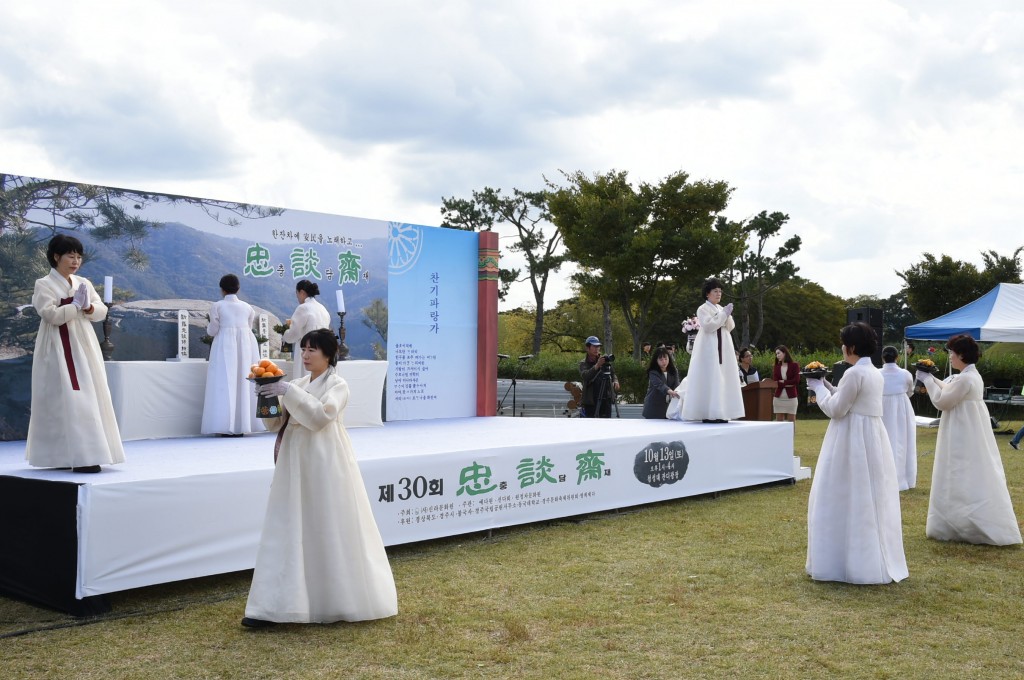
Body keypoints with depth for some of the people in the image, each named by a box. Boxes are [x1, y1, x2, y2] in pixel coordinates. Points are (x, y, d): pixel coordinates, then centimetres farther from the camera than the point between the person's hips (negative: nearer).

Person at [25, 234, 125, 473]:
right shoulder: (44, 285, -3)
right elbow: (52, 315, -16)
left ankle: (83, 455, 9)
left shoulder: (83, 283, 13)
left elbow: (102, 311, 7)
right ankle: (76, 457, -11)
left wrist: (89, 307, -12)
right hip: (59, 350, -6)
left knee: (87, 398, 4)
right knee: (66, 399, -10)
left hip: (84, 346, 6)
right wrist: (75, 305, -14)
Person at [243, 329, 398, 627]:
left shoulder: (337, 385, -5)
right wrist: (268, 401, -5)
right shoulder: (300, 384, 14)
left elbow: (321, 415, -23)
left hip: (325, 464, -6)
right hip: (296, 463, 7)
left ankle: (342, 601, 15)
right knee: (287, 530, 3)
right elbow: (278, 422, 13)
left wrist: (289, 392, -25)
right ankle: (275, 606, 4)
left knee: (330, 531, 0)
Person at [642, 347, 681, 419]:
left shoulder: (673, 372, 6)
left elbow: (677, 385, -7)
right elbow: (659, 384, -25)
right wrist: (669, 391, -45)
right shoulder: (653, 373, -8)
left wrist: (676, 392, -31)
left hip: (668, 407, 3)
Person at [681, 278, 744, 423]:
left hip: (722, 349, 7)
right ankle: (707, 414, -11)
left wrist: (728, 316, -6)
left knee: (721, 380, 4)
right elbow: (708, 326, -18)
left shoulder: (721, 309, 17)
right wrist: (724, 314, -15)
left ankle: (718, 413, 6)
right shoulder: (702, 309, -4)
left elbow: (730, 327, 13)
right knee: (708, 380, -10)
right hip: (708, 349, -7)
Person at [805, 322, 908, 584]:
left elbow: (836, 410, -15)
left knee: (847, 499, -1)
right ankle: (876, 560, 24)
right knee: (871, 498, 15)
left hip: (853, 440, -9)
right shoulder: (874, 372, 11)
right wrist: (828, 386, 15)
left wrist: (818, 388, -2)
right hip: (872, 436, 9)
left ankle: (844, 561, 4)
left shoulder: (854, 373, -18)